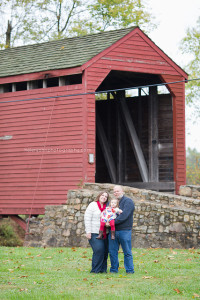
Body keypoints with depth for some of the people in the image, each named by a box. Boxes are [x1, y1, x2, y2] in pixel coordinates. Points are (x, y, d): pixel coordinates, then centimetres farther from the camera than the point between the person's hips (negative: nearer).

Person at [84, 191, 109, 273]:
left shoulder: (107, 207, 14)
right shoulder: (93, 205, -2)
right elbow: (87, 219, -5)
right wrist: (88, 232, -12)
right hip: (94, 233, -6)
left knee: (105, 250, 0)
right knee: (98, 250, -15)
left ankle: (103, 269, 11)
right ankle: (95, 270, -7)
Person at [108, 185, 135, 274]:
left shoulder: (128, 201, -4)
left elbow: (124, 216, -16)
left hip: (124, 231, -6)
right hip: (113, 231, 6)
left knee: (127, 252, 0)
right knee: (112, 251, 6)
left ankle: (130, 270, 7)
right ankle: (114, 269, 14)